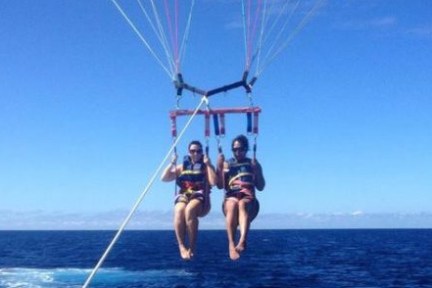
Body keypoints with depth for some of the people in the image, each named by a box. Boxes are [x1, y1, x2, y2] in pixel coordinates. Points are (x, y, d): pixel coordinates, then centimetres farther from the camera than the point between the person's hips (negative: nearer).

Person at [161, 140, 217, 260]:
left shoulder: (206, 167, 14)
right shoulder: (182, 167, 22)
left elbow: (213, 182, -4)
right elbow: (164, 178, 14)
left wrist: (208, 164, -4)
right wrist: (172, 164, 5)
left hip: (200, 198, -2)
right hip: (183, 196, 2)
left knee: (190, 210, -38)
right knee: (179, 211, -35)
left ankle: (192, 248, -31)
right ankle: (182, 247, -36)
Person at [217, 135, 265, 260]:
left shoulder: (253, 164, 19)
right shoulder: (226, 164, 20)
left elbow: (260, 187, 11)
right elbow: (220, 185, 7)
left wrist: (257, 170, -2)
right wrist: (219, 167, -3)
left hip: (249, 199, 0)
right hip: (230, 198, 0)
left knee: (242, 204, -38)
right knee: (233, 205, -37)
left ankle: (242, 241, -59)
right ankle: (231, 245, -47)